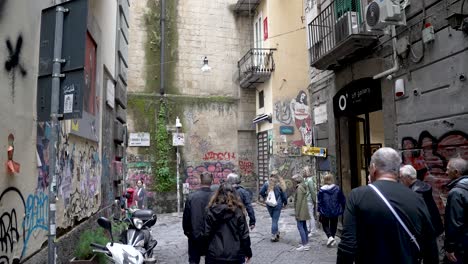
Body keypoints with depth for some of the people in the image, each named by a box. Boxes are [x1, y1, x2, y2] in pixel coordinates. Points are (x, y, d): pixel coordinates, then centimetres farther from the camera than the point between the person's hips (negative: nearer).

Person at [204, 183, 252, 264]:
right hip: (235, 255, 0)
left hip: (214, 255, 0)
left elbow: (206, 234, -5)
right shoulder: (238, 212, -7)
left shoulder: (211, 211, -6)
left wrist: (205, 251, 8)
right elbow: (244, 235, -5)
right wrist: (248, 252, 7)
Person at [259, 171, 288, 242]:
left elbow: (261, 192, 0)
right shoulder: (279, 184, -12)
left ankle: (276, 232, 29)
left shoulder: (267, 183, -5)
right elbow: (283, 194, -5)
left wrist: (265, 197, 15)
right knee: (275, 220, 2)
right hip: (277, 204, -3)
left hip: (269, 204, 3)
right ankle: (273, 236, 5)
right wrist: (285, 202, 10)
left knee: (273, 219, 20)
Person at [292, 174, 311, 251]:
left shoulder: (299, 188, -16)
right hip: (304, 210, 10)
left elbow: (299, 201, -20)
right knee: (304, 226, 14)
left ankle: (304, 245, -8)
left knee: (300, 226, -8)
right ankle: (306, 243, 20)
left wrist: (297, 212, -17)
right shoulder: (303, 187, 13)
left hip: (301, 211, -10)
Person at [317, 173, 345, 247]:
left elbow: (319, 202, -9)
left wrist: (319, 210, 0)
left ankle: (330, 237, -9)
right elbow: (342, 200, 1)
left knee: (325, 225, 12)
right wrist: (343, 209, 13)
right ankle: (332, 239, 17)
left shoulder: (322, 190, -11)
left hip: (325, 212, -2)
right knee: (333, 226, 16)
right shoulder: (337, 188, -4)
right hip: (335, 212, 2)